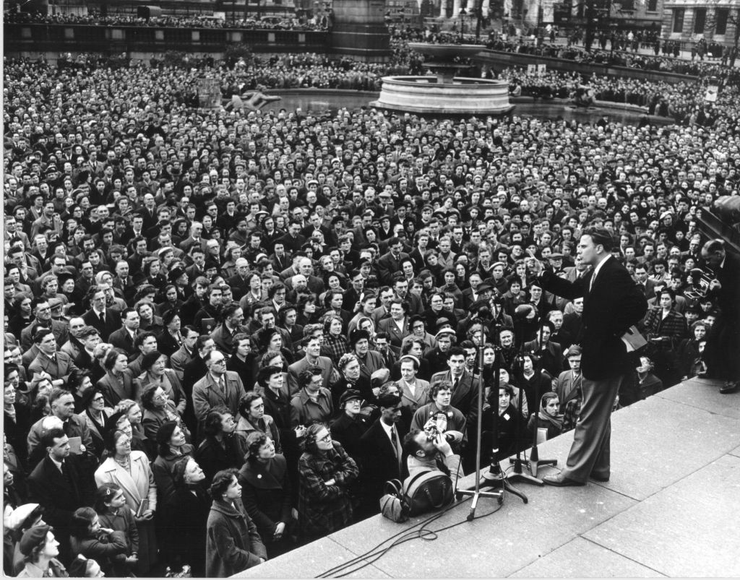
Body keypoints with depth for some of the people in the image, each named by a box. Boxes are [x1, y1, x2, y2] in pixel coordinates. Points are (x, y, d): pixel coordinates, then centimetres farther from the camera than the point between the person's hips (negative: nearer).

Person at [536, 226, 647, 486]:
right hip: (596, 355, 10)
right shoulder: (597, 273, 11)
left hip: (605, 357, -10)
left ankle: (575, 472, 7)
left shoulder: (616, 273, -19)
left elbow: (639, 305, -28)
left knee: (590, 418, -1)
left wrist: (614, 332, -20)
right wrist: (546, 277, -3)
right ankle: (599, 467, 31)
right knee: (598, 416, 19)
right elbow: (571, 290, 13)